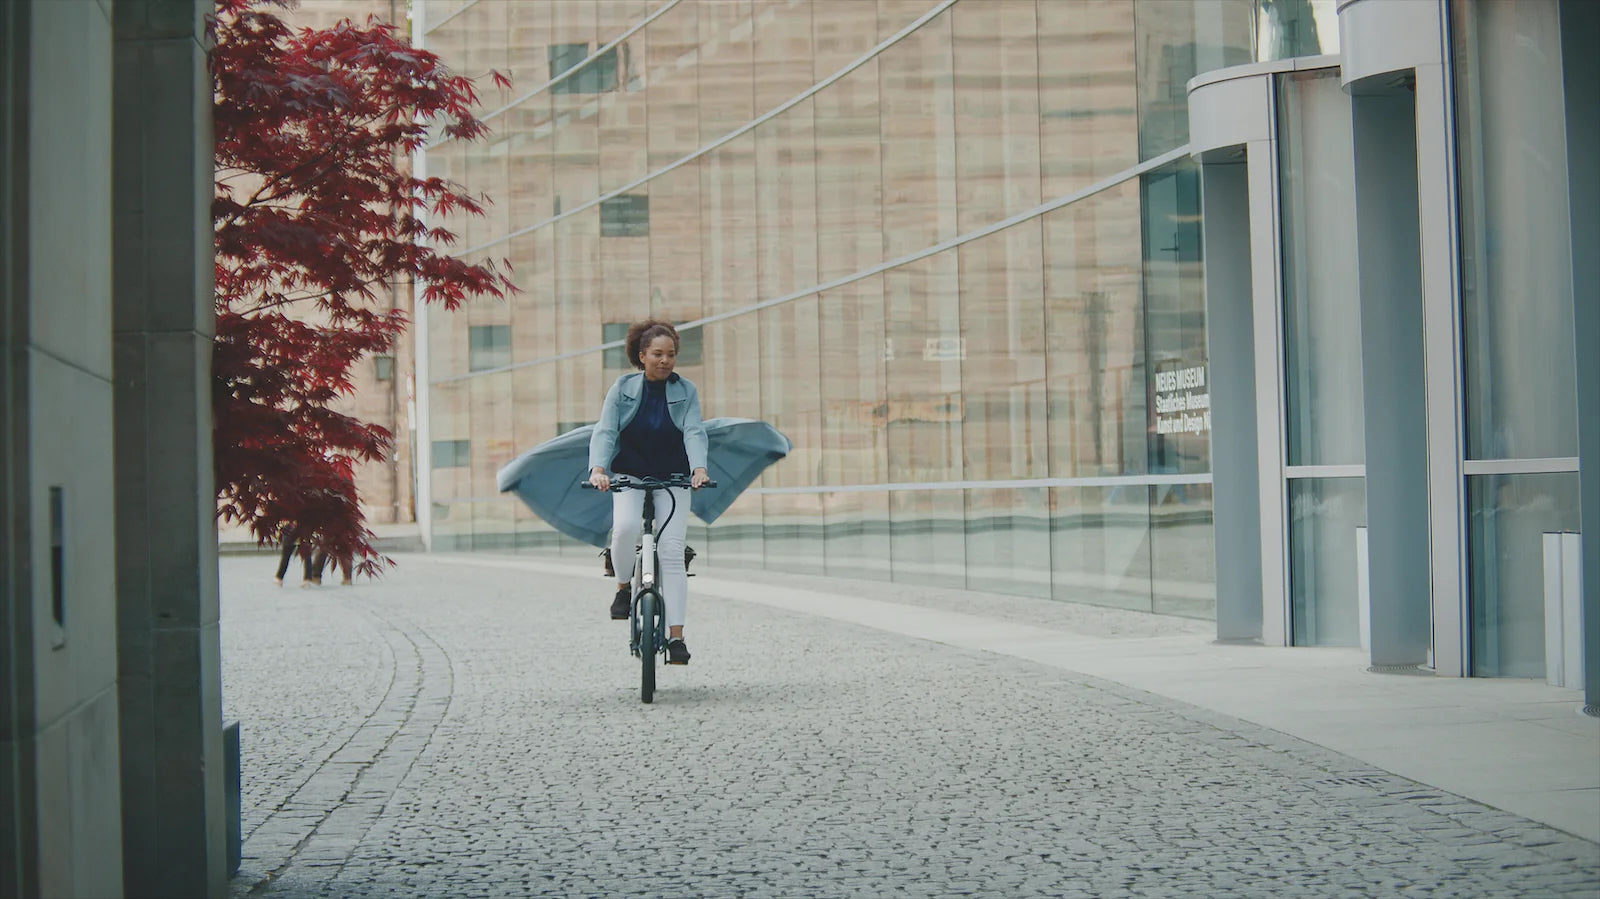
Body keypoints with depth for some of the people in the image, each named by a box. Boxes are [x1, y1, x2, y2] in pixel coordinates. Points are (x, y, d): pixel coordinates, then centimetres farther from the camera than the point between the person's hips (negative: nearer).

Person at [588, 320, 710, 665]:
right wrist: (598, 469, -26)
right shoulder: (623, 388, -1)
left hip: (672, 479, 0)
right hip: (629, 476, 0)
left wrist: (699, 469, -29)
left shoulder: (686, 390, 1)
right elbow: (605, 431, -8)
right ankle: (623, 587, 0)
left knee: (671, 551, -10)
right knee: (625, 527, -29)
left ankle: (676, 636, -10)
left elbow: (694, 432, -11)